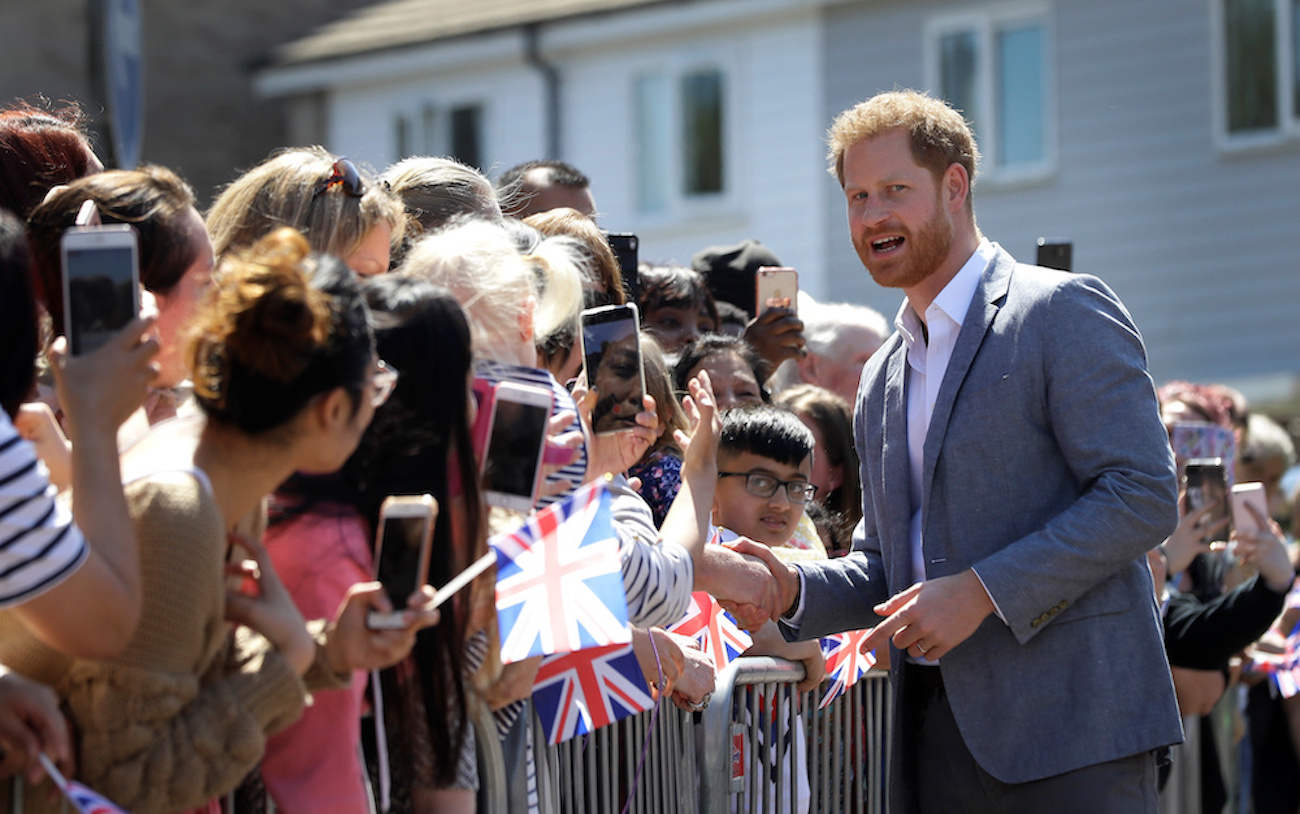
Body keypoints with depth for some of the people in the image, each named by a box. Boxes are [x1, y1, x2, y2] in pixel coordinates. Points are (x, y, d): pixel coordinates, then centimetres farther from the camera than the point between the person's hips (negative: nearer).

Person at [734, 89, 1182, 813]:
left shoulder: (1064, 311, -4)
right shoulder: (883, 380, 21)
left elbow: (1144, 496, -13)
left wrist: (981, 591, -17)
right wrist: (797, 589, 4)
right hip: (936, 729, 7)